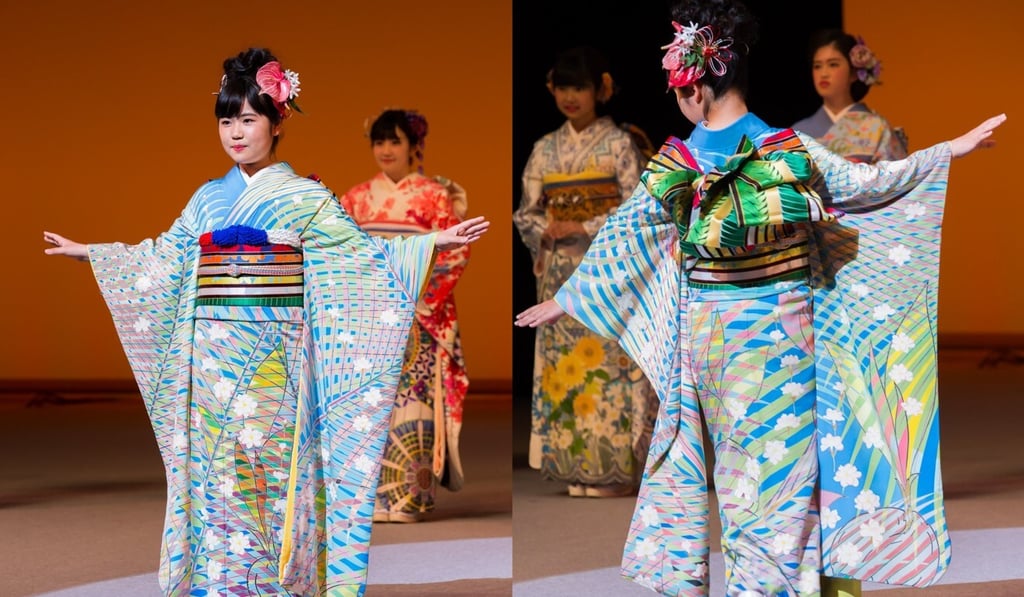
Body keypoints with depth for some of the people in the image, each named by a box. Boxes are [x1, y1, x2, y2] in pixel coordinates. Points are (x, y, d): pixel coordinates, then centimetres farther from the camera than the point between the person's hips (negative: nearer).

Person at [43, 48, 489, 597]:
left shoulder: (303, 197, 1)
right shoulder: (208, 198, 13)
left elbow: (358, 252, -2)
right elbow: (164, 259, 23)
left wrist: (430, 242, -14)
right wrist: (88, 252, 27)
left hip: (272, 358, -3)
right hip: (212, 356, 4)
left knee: (270, 466, -4)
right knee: (214, 467, 2)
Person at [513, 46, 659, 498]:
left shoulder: (618, 144, -1)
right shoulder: (545, 149, 12)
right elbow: (526, 211, 12)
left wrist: (582, 228, -15)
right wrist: (545, 233, -9)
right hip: (560, 272, 4)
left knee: (610, 364, -8)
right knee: (565, 365, 1)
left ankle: (615, 467, -4)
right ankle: (577, 467, 6)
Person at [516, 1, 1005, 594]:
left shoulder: (674, 168, -6)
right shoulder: (792, 152, -12)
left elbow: (618, 237, 4)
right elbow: (868, 184, -5)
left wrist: (565, 299, 18)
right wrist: (954, 148, 4)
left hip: (702, 333, 2)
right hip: (778, 334, -2)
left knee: (693, 459, 15)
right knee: (774, 462, 6)